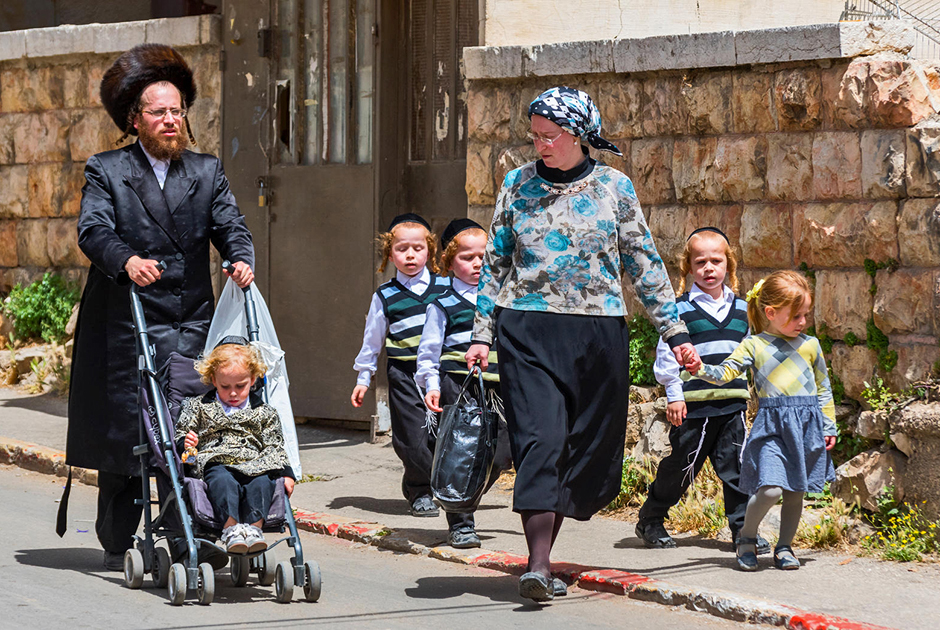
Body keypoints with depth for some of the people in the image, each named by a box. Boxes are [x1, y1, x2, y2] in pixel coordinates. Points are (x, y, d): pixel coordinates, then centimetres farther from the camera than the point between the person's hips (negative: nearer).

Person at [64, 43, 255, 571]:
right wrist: (126, 259, -30)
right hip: (125, 325, -2)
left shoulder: (207, 171, 15)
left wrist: (241, 257, -17)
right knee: (123, 431, 0)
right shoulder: (105, 171, 3)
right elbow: (93, 230, -10)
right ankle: (118, 542, 13)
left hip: (191, 327, 2)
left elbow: (230, 225, 6)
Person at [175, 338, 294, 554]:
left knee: (262, 482, -33)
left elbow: (274, 447, 17)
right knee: (223, 480, -37)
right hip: (215, 462, -1)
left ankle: (254, 527, -43)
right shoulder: (198, 407, 18)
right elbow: (180, 436, 16)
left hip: (254, 466, 1)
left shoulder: (264, 413, 20)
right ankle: (231, 527, -48)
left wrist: (286, 473, 1)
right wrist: (186, 444, -9)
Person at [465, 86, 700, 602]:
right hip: (528, 331, -1)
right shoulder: (518, 184, 6)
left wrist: (675, 331, 6)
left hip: (598, 332, 1)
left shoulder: (614, 187, 4)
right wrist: (483, 333, 7)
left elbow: (643, 264, 9)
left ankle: (541, 551, 17)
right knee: (539, 440, -14)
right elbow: (495, 262, 12)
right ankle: (539, 566, -19)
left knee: (590, 447, 3)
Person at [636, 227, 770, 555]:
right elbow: (667, 354, -3)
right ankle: (650, 521, 21)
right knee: (681, 465, 4)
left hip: (733, 403, 4)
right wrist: (674, 395, -9)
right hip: (694, 404, -4)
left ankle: (742, 528, 5)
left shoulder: (742, 309, 13)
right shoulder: (681, 310, -2)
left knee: (737, 466, -1)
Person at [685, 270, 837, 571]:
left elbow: (823, 389, 16)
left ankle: (784, 546, 22)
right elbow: (726, 372, -7)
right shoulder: (754, 346, 2)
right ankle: (746, 538, 6)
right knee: (770, 488, -16)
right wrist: (702, 370, -26)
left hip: (807, 424, 4)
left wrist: (829, 427, 12)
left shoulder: (810, 346, 10)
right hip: (772, 425, -4)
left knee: (795, 491, 8)